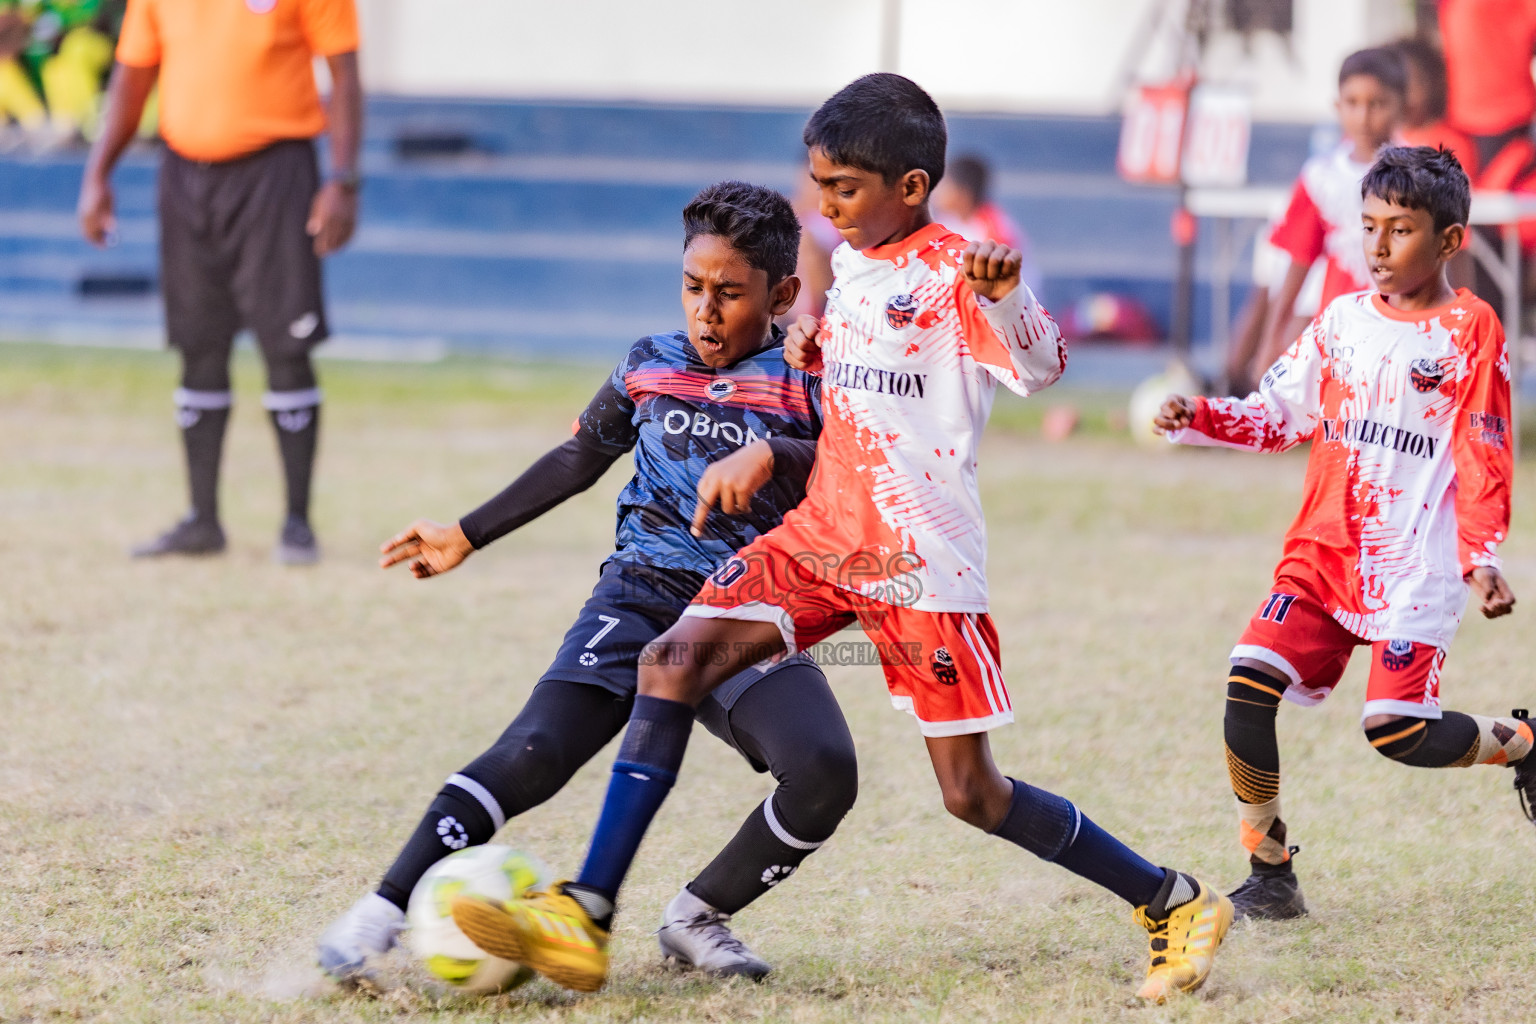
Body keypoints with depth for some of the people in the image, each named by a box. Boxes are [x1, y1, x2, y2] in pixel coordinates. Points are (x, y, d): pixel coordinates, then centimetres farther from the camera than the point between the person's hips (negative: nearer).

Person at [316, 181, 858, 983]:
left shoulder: (803, 384, 1)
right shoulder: (649, 367, 11)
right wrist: (468, 536, 30)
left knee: (826, 773, -25)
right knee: (533, 754, -22)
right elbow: (580, 459, 26)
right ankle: (380, 915, -20)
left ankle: (699, 918, -3)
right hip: (642, 595, 1)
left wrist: (772, 456, -35)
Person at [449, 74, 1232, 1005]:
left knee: (975, 796, -3)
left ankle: (1177, 905, 16)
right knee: (674, 659, -12)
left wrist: (1003, 296, -49)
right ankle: (584, 920, -17)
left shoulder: (952, 271, -13)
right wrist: (816, 349, 12)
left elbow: (1042, 368, -30)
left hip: (922, 561, -7)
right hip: (821, 539, 7)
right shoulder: (853, 264, 11)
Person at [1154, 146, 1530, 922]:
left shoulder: (1469, 330, -3)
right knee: (1249, 686, -14)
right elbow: (1278, 415, 16)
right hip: (1322, 556, 5)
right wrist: (1198, 419, 0)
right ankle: (1269, 876, -3)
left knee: (1396, 729, -14)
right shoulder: (1343, 320, 11)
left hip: (1416, 565, -5)